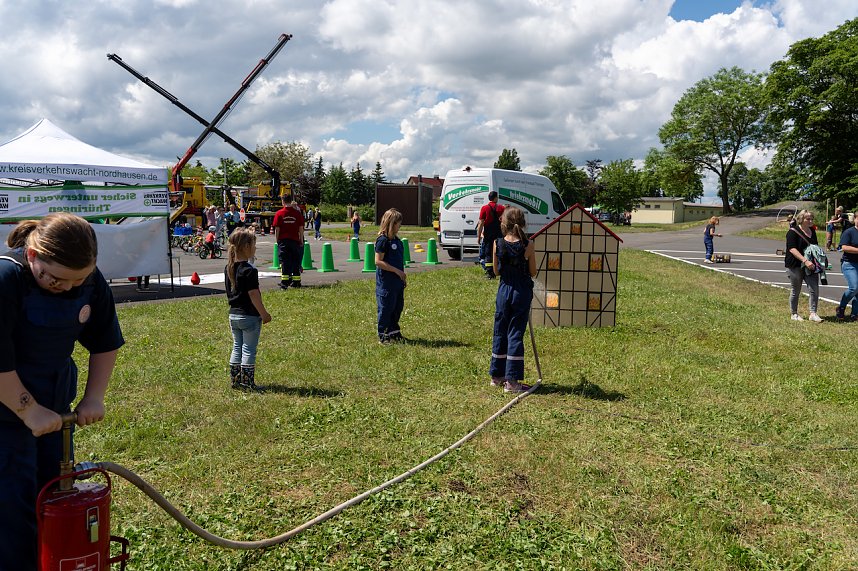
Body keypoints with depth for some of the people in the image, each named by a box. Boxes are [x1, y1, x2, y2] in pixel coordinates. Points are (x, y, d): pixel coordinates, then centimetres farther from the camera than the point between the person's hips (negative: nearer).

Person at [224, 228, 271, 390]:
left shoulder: (228, 268, 6)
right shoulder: (249, 270, -20)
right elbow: (253, 295, -20)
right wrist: (264, 314, -13)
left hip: (233, 314, 8)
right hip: (249, 316, -8)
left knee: (236, 348, 15)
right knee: (249, 350, 1)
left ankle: (235, 380, 21)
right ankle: (247, 383, 5)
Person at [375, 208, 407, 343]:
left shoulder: (397, 240, 13)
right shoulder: (382, 240, -14)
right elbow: (378, 261, -18)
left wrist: (403, 278, 19)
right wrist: (397, 271, -19)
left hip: (397, 281, 9)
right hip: (386, 283, -9)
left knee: (398, 307, 14)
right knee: (386, 308, -1)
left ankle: (394, 332, 26)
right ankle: (383, 336, 9)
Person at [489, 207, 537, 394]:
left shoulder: (497, 244, -5)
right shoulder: (528, 245, -12)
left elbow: (497, 270, 4)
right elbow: (533, 272, -4)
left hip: (504, 290, 3)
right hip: (522, 292, -2)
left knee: (500, 332, 14)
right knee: (516, 333, 2)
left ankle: (497, 376, 24)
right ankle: (511, 380, 4)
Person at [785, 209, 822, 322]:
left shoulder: (812, 231, 12)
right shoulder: (793, 232, -10)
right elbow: (792, 249, -20)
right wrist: (805, 261, -28)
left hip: (810, 266, 6)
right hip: (795, 265, -6)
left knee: (815, 289, -4)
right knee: (795, 291, 5)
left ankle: (813, 314, 2)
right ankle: (794, 314, 18)